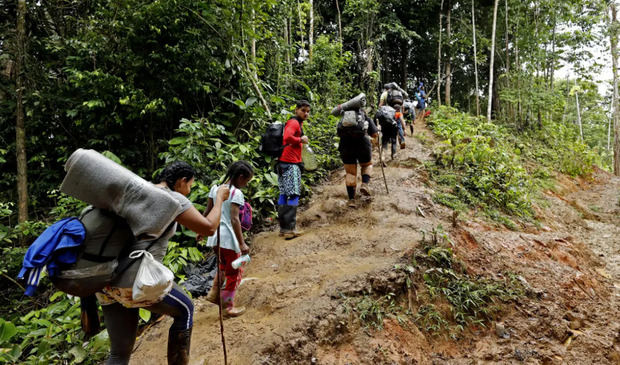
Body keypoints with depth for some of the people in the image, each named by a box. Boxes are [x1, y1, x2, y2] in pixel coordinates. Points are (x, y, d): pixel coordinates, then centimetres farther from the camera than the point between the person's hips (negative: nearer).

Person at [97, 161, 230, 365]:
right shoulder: (174, 198, -5)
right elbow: (209, 228, -6)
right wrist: (220, 198, 8)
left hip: (106, 280, 8)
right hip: (136, 281, -8)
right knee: (185, 310, 20)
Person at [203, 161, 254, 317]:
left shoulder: (215, 188, 5)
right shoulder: (236, 193, -15)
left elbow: (207, 212, 10)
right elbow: (234, 219, -21)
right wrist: (242, 243, -21)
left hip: (215, 236, 7)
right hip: (228, 237, -7)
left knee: (224, 265, 31)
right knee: (234, 272, 10)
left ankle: (214, 293, 29)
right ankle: (227, 306, 18)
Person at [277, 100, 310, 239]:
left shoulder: (298, 123, 20)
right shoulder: (294, 123, -11)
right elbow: (287, 137, -28)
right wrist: (301, 140, -14)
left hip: (285, 163, 10)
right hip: (290, 163, -10)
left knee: (284, 195, 10)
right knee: (293, 195, -7)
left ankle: (283, 227, 16)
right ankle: (289, 229, -6)